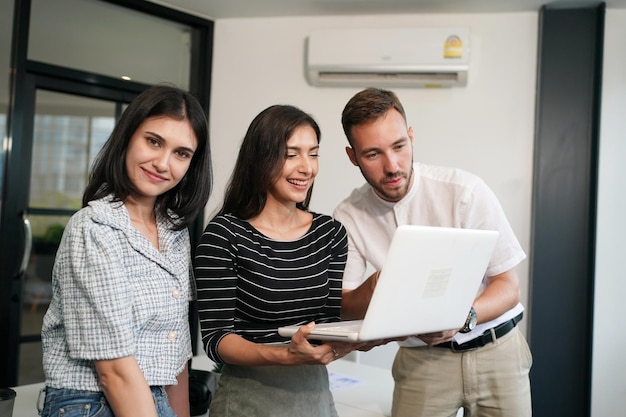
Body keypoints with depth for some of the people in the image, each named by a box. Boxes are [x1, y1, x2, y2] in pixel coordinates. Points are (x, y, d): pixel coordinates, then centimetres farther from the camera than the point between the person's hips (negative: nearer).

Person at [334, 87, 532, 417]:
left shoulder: (465, 191, -19)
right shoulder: (349, 216, -9)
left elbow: (508, 287, -13)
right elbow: (344, 308, -9)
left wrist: (462, 318, -32)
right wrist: (372, 287, -31)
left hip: (495, 349, -1)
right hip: (421, 357, 1)